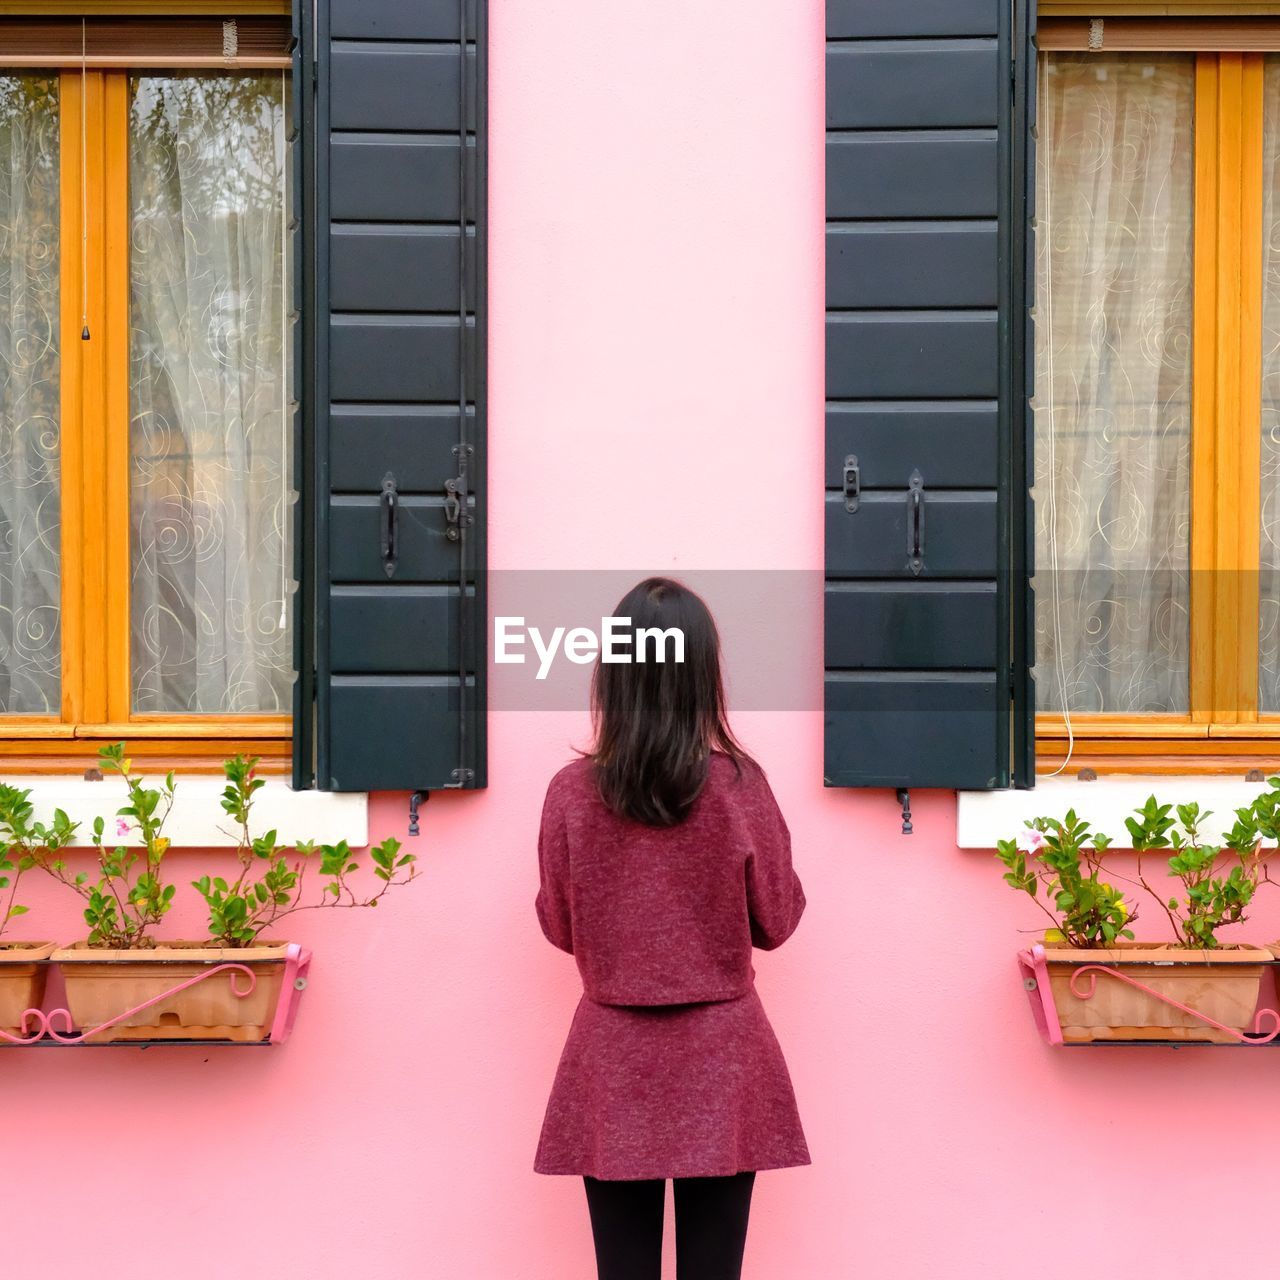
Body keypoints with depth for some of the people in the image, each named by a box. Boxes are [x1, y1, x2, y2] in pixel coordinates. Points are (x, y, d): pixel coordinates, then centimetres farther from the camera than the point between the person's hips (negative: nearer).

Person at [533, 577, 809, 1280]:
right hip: (721, 1059, -1)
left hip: (613, 1062, 1)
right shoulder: (739, 785, -10)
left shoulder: (570, 791, -7)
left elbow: (559, 927, 5)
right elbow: (776, 922, 0)